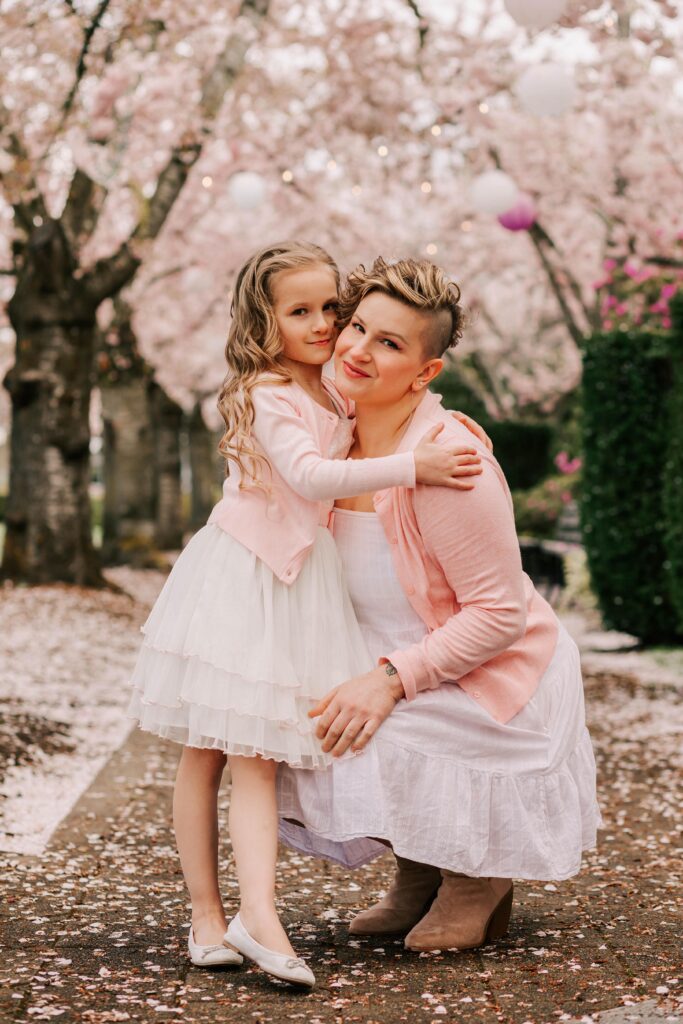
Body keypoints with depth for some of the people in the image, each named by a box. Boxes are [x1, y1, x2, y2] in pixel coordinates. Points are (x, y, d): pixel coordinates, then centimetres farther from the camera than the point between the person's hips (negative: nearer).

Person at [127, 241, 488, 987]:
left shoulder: (336, 392, 14)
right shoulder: (266, 397, -13)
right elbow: (311, 476, -27)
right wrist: (410, 468, -27)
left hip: (296, 582, 7)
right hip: (237, 581, -7)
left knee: (256, 756, -2)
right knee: (206, 754, 1)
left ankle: (255, 913, -8)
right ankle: (208, 914, 3)